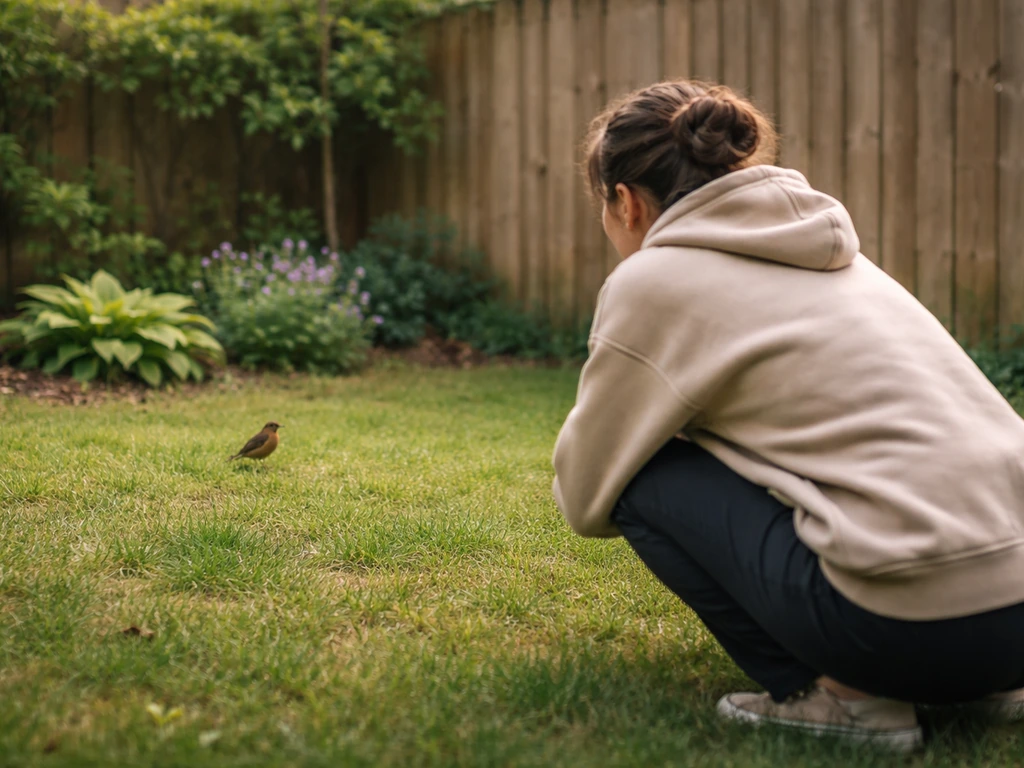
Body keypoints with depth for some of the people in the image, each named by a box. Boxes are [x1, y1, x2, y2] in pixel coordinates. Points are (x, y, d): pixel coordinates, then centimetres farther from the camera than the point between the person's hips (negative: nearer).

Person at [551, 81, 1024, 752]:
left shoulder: (653, 279, -1)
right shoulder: (818, 247, 21)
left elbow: (586, 496, 9)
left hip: (918, 625, -8)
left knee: (642, 475, 6)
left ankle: (838, 693, 1)